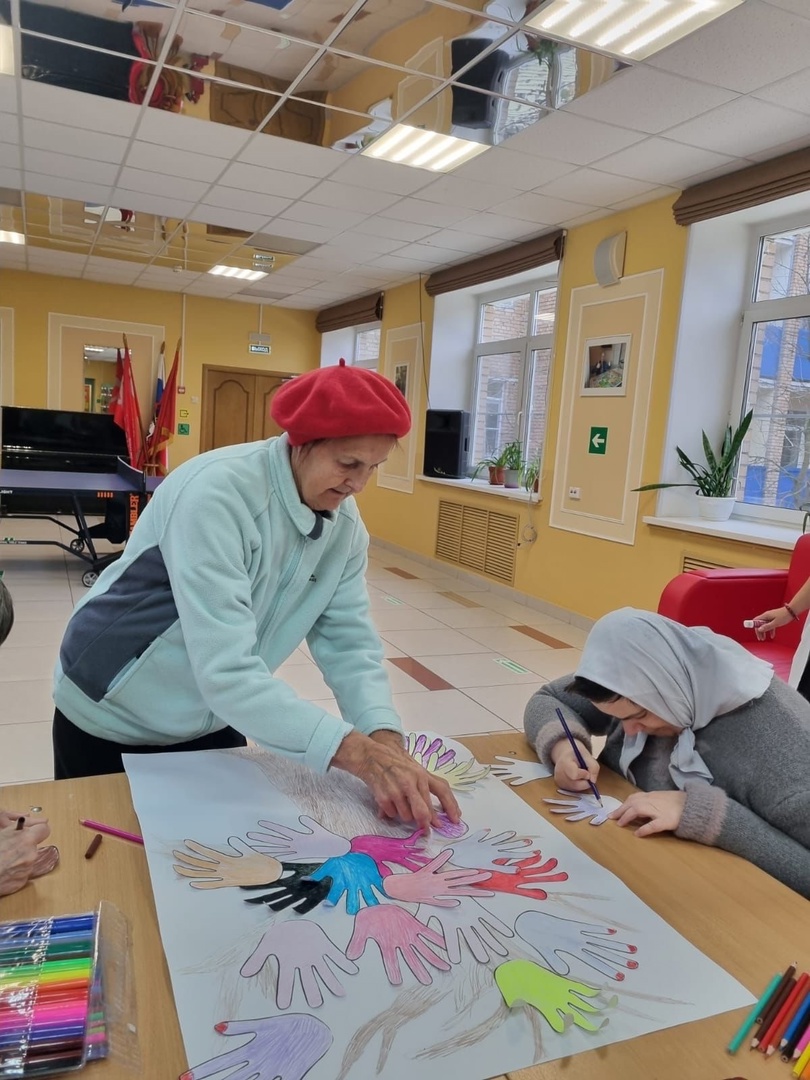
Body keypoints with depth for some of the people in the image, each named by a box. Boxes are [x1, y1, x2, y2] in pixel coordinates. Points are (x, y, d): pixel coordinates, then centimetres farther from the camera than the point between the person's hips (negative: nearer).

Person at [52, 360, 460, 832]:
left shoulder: (344, 521, -11)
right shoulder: (216, 493, -33)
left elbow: (349, 641, -12)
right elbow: (226, 671, -39)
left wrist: (385, 740, -29)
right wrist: (359, 753, -45)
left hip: (215, 722, 6)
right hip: (113, 722, -5)